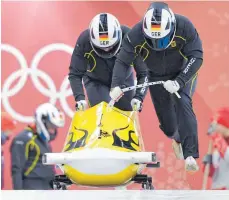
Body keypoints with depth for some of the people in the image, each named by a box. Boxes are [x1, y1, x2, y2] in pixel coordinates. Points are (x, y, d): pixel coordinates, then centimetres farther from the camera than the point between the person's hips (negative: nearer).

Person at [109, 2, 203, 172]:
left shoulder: (185, 27, -31)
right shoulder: (137, 34, -28)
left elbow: (196, 57, -29)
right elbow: (122, 62, -23)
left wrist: (179, 82, -40)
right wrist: (116, 86, -39)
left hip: (184, 73, -2)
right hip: (157, 77, 2)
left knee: (183, 103, -27)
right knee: (164, 115, 4)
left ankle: (190, 155, -31)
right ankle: (177, 138, 42)